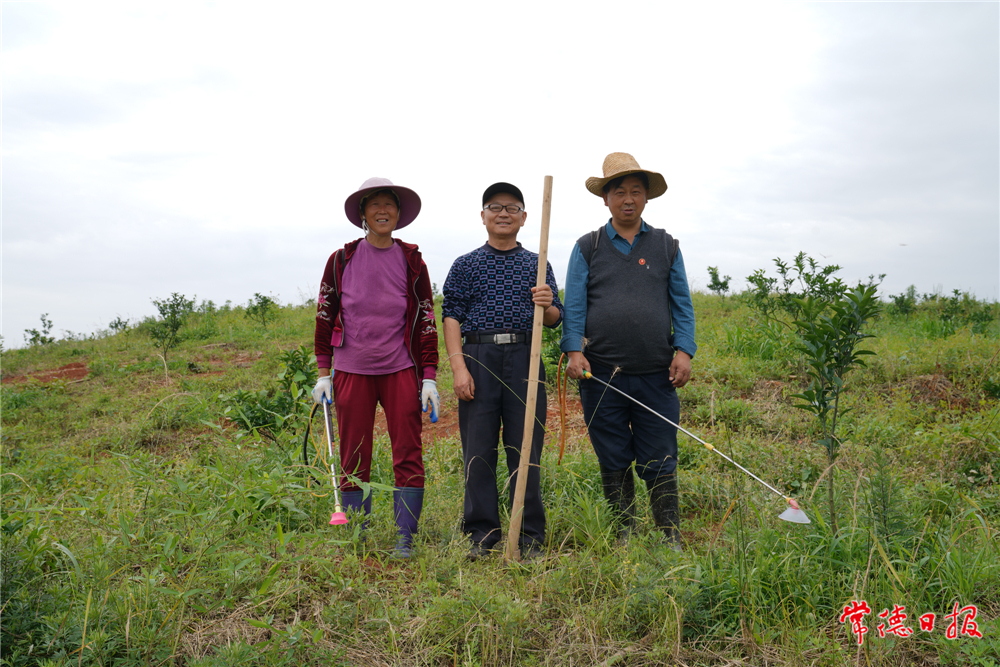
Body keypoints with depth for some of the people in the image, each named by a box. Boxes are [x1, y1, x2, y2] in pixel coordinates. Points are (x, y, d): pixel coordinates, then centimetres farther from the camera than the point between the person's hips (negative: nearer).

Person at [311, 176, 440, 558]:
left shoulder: (412, 262, 6)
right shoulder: (342, 260, 5)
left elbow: (426, 322, 6)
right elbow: (324, 316, 9)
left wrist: (429, 378, 0)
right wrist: (323, 373, 5)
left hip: (400, 370, 0)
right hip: (352, 370, 0)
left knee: (409, 456, -2)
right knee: (354, 461, 5)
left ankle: (404, 541, 7)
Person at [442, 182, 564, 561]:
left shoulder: (537, 265, 15)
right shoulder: (466, 265, 10)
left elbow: (555, 320, 14)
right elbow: (452, 316, 3)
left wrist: (548, 305, -10)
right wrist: (458, 366, -8)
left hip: (525, 359, 1)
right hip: (479, 358, -1)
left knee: (526, 448, 2)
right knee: (478, 449, 1)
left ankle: (530, 536, 12)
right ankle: (481, 534, 13)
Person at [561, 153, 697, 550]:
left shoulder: (667, 246, 12)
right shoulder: (587, 248, 9)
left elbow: (682, 306, 10)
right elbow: (574, 306, 3)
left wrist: (684, 350, -3)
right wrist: (574, 350, -11)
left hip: (657, 373, 0)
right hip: (602, 373, 0)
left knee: (660, 463, 3)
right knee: (614, 463, 8)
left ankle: (671, 539, 13)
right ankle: (624, 537, 20)